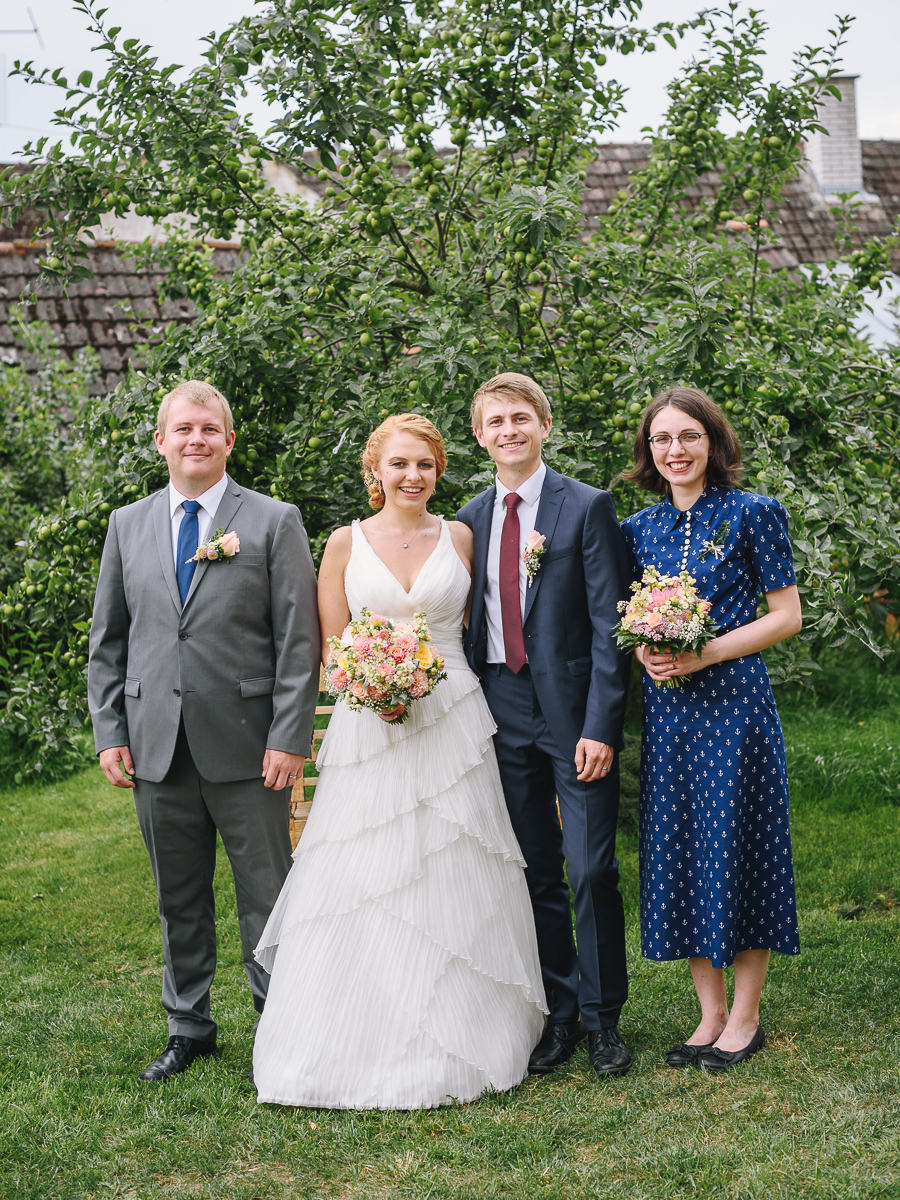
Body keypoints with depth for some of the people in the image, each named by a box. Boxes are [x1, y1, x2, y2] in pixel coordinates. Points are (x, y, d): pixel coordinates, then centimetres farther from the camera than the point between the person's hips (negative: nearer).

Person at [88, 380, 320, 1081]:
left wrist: (289, 738, -11)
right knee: (179, 899, 13)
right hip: (157, 751, 4)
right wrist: (109, 731, 5)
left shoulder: (275, 522, 0)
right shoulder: (127, 525, 11)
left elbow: (299, 641, -4)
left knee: (267, 898, 3)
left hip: (246, 748, -3)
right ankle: (189, 1028, 27)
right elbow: (108, 641, 13)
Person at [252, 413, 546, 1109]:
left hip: (451, 723, 1)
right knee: (362, 886, -2)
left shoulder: (460, 538, 6)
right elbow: (332, 647, 4)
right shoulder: (346, 543, 4)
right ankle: (366, 1044, 8)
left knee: (450, 878, 3)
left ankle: (451, 1044, 14)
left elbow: (473, 628, 13)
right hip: (369, 727, -1)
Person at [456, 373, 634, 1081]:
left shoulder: (588, 507, -4)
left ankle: (602, 1017, 11)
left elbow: (609, 623, -8)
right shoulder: (470, 521, 10)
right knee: (535, 876, 9)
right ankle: (559, 1015, 19)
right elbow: (469, 623, 14)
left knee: (592, 872, -3)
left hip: (575, 714, -4)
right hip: (504, 716, 4)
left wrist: (602, 725, -14)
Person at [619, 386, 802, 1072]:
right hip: (666, 708, 5)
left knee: (737, 845, -1)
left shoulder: (752, 514, -3)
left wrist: (706, 653, -14)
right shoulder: (639, 529, 10)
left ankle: (745, 1016, 12)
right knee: (677, 852, 6)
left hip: (734, 701, -5)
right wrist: (643, 651, -6)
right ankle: (711, 1013, 17)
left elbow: (786, 616, -4)